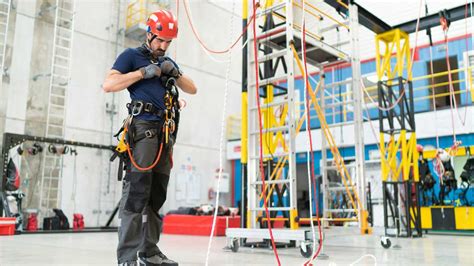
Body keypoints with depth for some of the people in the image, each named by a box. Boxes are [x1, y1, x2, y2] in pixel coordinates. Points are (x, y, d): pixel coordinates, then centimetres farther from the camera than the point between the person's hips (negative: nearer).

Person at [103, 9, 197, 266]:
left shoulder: (168, 62, 25)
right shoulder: (131, 55, 8)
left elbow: (192, 89, 22)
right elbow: (108, 85, -5)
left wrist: (175, 73, 5)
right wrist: (144, 72, -7)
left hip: (165, 132, 7)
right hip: (143, 127, -6)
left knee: (157, 195, 6)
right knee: (137, 191, -14)